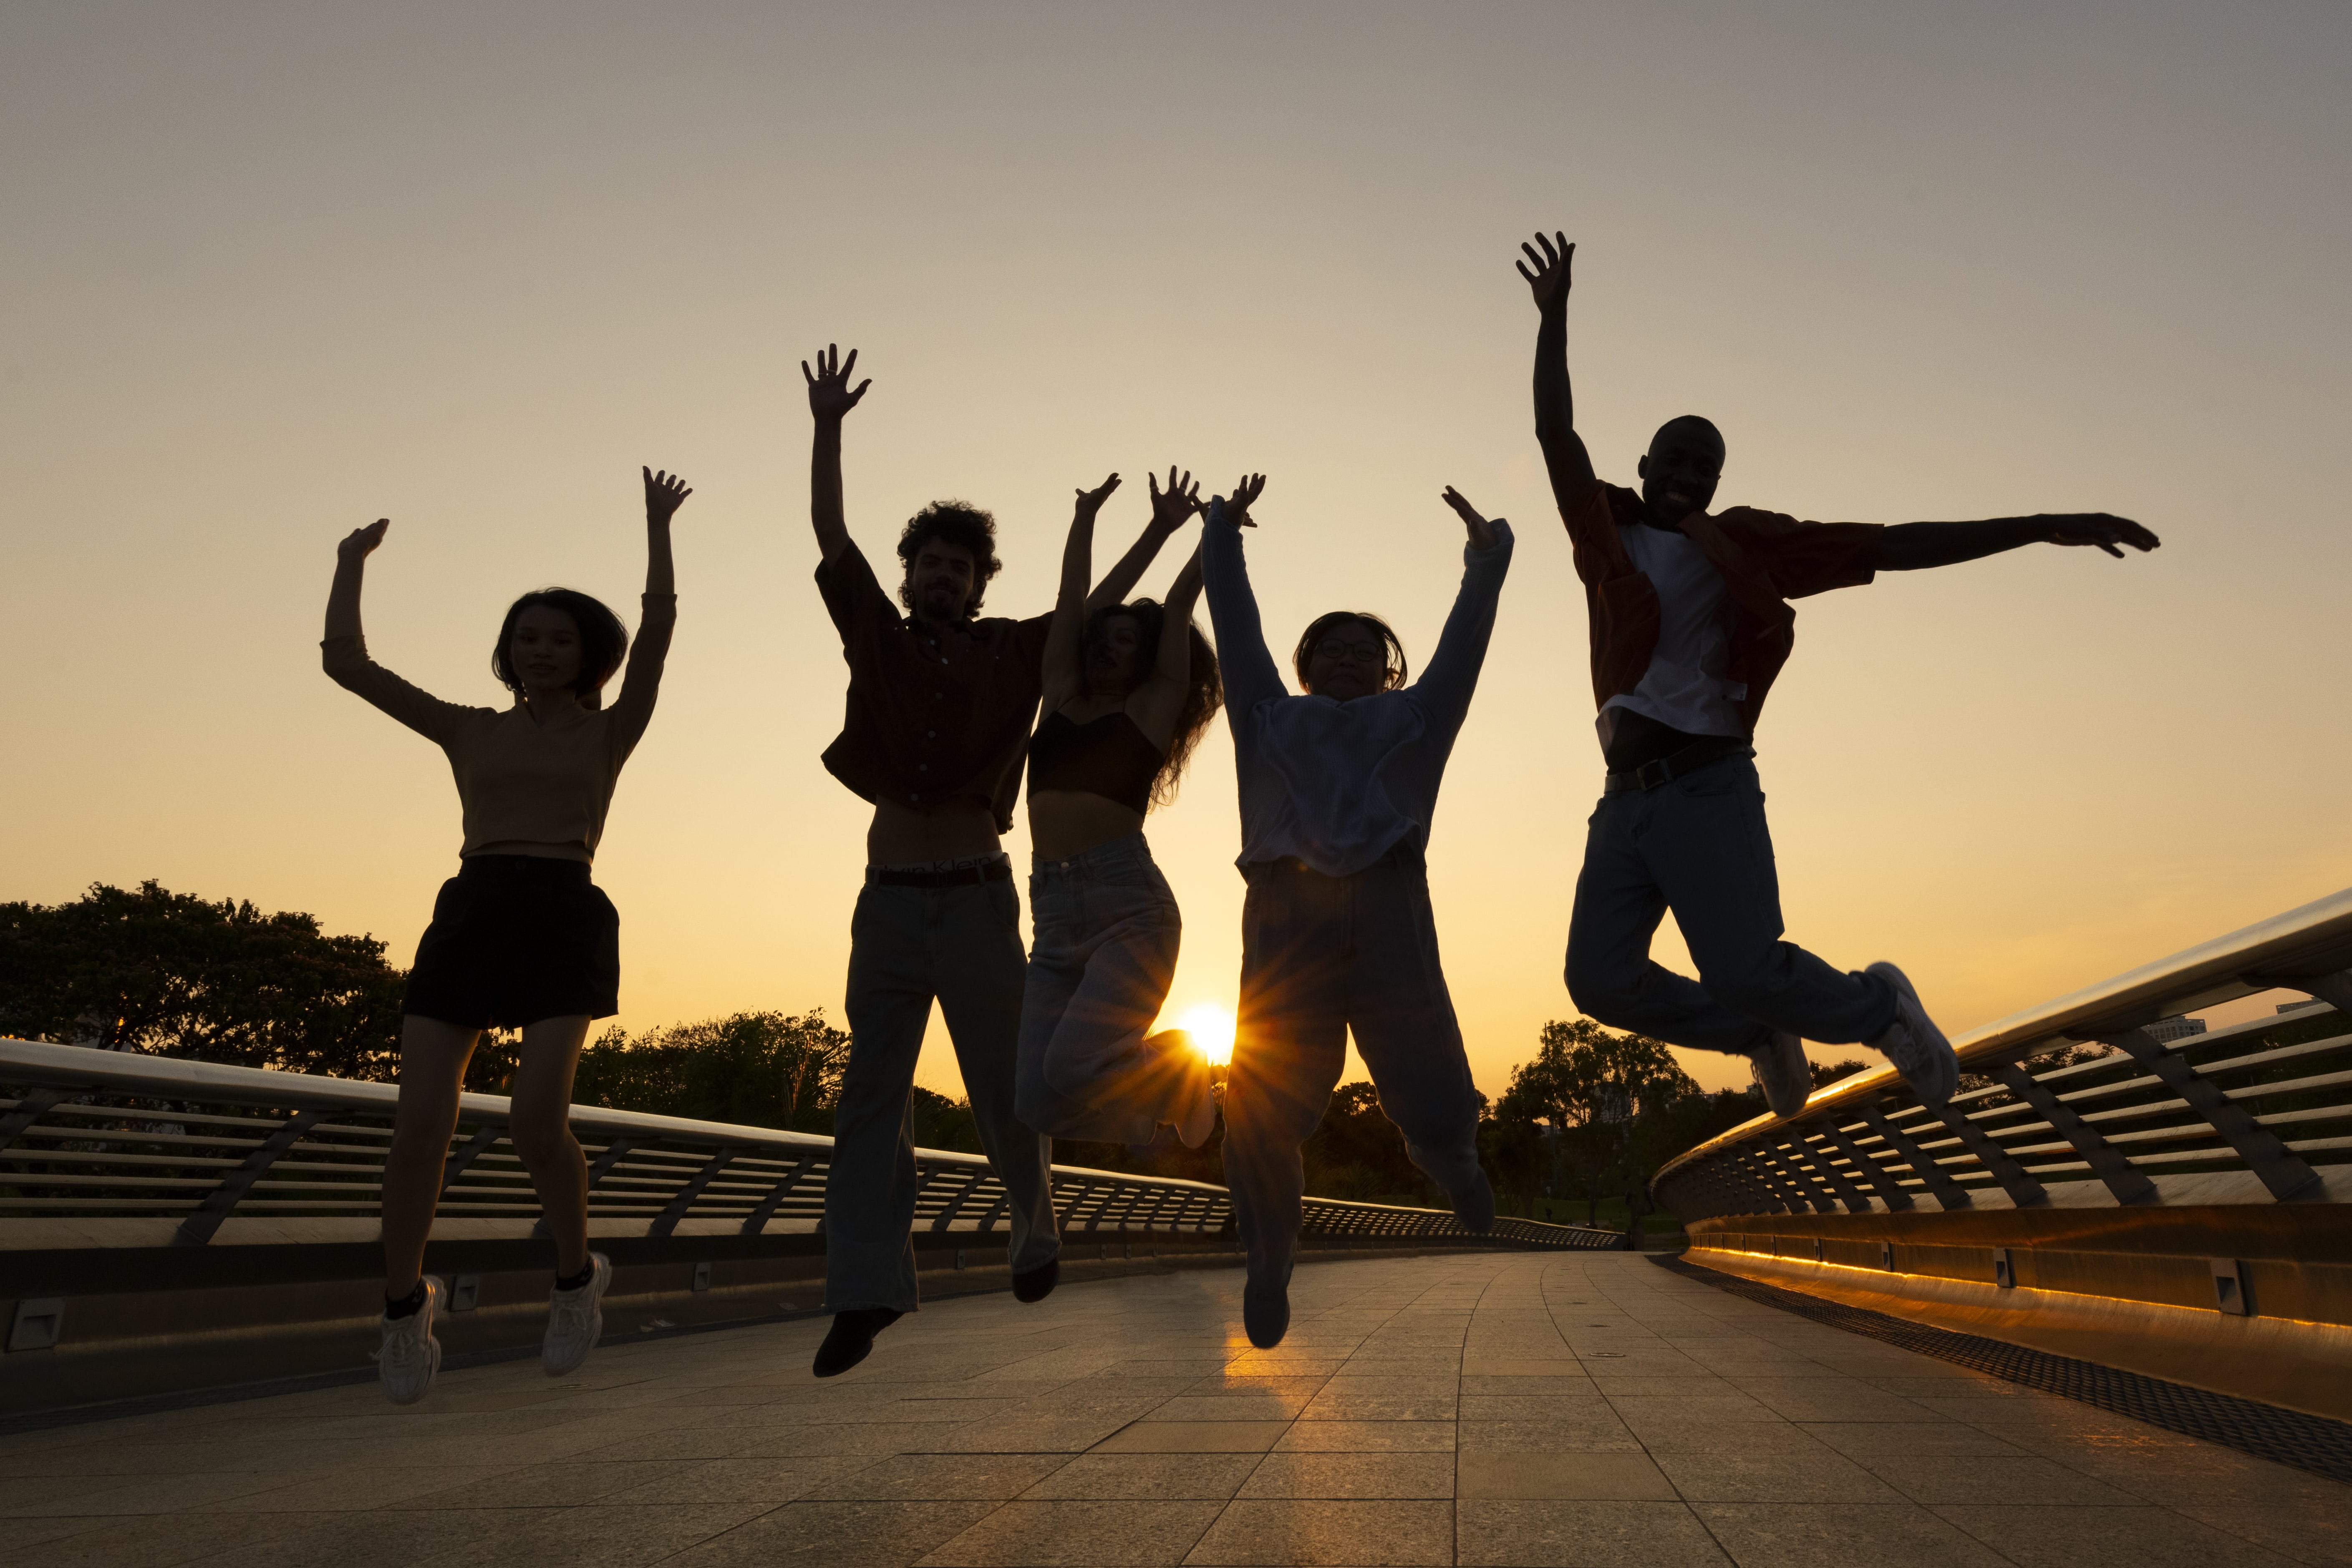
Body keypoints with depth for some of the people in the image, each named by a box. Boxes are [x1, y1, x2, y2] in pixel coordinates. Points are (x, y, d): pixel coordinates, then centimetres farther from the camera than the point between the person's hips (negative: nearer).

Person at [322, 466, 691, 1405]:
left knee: (536, 1124, -19)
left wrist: (657, 526, 1)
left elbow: (657, 633, 1)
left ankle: (576, 1274, 9)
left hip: (564, 921, -2)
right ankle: (404, 1302, 14)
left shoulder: (608, 731, 14)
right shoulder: (469, 731, 20)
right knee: (420, 1126, -9)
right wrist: (351, 568, 19)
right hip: (468, 919, 3)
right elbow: (346, 665, 15)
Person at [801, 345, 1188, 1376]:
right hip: (888, 904, 2)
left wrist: (1159, 533, 6)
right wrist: (827, 429, -2)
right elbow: (830, 538, 3)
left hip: (979, 902, -1)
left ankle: (1033, 1226, 33)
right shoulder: (878, 642, 8)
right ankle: (865, 1291, -1)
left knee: (1001, 1088, 7)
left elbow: (1099, 605, 9)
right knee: (871, 1096, -2)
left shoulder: (1015, 654, 6)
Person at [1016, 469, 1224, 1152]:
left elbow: (1178, 607, 8)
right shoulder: (1061, 700, 19)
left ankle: (1174, 1068, 11)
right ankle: (1155, 1091, 24)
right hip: (1055, 917, 5)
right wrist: (1086, 517, 28)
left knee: (1069, 1069, -23)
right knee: (1036, 1103, -7)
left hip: (1129, 905, -5)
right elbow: (1070, 599, 21)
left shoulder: (1151, 709, 8)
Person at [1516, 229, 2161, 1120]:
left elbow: (1891, 546, 4)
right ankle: (1764, 1034, 19)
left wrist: (2041, 527, -2)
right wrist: (1554, 315, -5)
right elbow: (1555, 432, 6)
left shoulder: (1741, 543, 8)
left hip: (1707, 789, -4)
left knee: (1745, 972, -17)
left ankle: (1876, 1007, 16)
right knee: (1601, 980, -6)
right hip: (1624, 802, 4)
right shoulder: (1606, 535, 15)